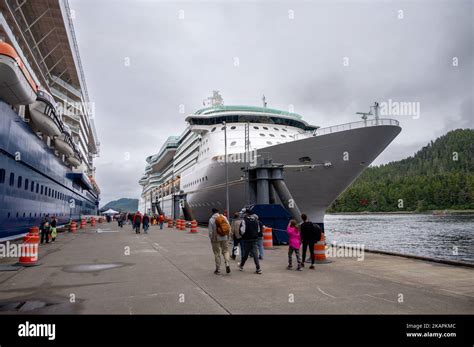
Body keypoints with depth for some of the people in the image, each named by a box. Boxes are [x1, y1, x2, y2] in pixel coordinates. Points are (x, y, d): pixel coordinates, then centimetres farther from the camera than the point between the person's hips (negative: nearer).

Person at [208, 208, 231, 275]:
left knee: (217, 254, 8)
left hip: (216, 239, -2)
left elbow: (210, 231, -10)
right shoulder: (224, 217, 0)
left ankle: (218, 269, 14)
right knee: (225, 251, 15)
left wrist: (211, 239, 4)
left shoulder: (211, 220, -10)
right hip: (224, 238, 2)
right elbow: (229, 227, 0)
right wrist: (227, 236, 11)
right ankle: (227, 264, -6)